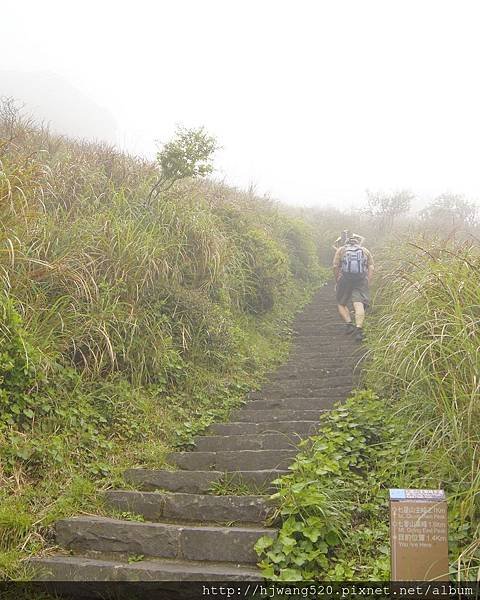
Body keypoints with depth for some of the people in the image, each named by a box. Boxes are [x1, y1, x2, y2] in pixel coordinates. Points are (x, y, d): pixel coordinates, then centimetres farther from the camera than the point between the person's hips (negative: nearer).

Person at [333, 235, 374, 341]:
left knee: (341, 304, 13)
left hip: (344, 280, -1)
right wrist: (368, 283, 6)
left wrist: (337, 281, 9)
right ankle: (359, 328, -23)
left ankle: (348, 323, -5)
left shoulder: (341, 250, 15)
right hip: (361, 281, 1)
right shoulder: (365, 251, 19)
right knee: (359, 304, -8)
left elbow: (335, 266, 3)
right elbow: (371, 268, 7)